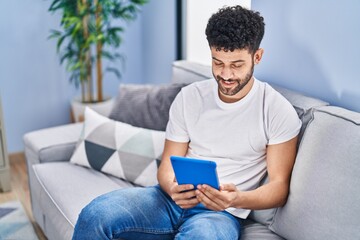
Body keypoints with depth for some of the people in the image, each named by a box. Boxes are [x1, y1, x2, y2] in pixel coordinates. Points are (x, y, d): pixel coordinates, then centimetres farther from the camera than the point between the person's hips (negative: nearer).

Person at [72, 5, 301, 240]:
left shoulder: (278, 111, -4)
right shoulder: (189, 97, 6)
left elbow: (280, 187, -4)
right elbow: (168, 165, 6)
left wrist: (237, 199, -25)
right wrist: (173, 188, -18)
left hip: (222, 212, -3)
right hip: (173, 199, 4)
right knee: (96, 213, -22)